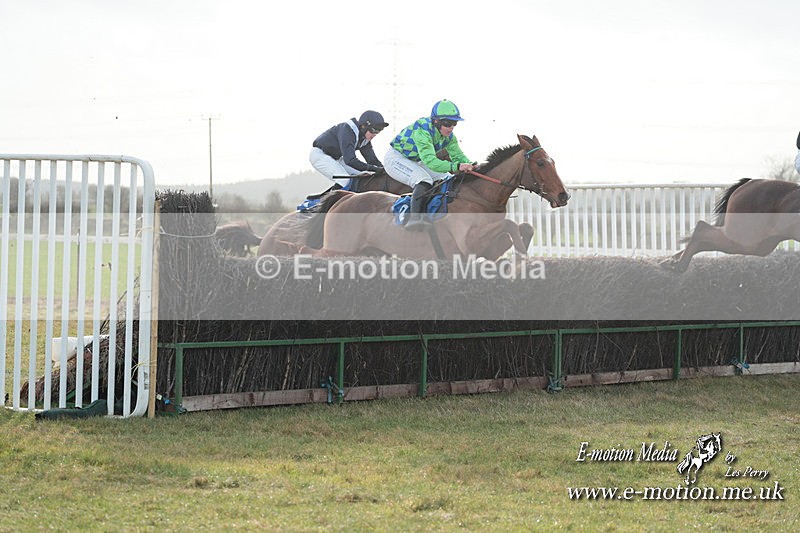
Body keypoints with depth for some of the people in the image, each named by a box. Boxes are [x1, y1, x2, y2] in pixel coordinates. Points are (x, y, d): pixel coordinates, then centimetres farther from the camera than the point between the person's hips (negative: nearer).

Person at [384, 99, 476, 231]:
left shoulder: (448, 135, -8)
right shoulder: (422, 131, -34)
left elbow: (458, 155, -4)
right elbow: (430, 161, -44)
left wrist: (471, 166, -26)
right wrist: (457, 166, -54)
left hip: (415, 163, 9)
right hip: (396, 158, -9)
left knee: (447, 178, -1)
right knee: (423, 179, -33)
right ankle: (415, 217, -47)